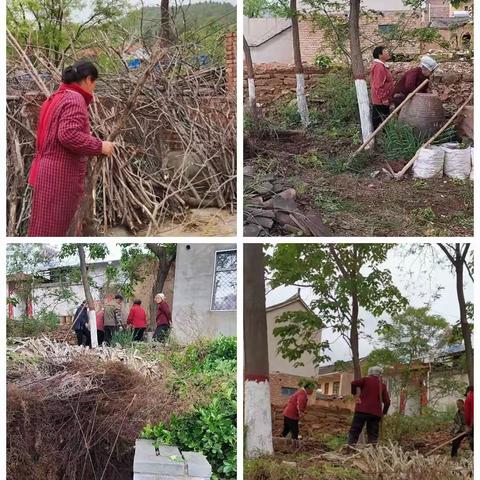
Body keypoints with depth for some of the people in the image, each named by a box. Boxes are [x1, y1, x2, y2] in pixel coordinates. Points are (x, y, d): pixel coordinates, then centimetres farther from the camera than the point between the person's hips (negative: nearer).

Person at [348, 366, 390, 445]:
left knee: (354, 431, -1)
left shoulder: (366, 380, 6)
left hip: (362, 410, -2)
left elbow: (354, 383, -11)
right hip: (375, 412, 2)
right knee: (373, 435, 5)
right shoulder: (382, 385, 11)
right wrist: (384, 412, 20)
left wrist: (354, 393, 5)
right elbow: (387, 401, 7)